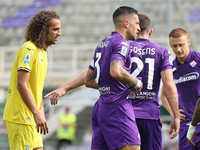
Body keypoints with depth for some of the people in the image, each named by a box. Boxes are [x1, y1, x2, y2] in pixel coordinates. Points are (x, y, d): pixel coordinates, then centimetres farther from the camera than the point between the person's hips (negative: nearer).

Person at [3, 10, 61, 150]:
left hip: (31, 118, 10)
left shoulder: (42, 52, 17)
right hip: (20, 117, -10)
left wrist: (41, 114, 20)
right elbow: (21, 85, -21)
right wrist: (36, 113, -23)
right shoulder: (29, 50, -14)